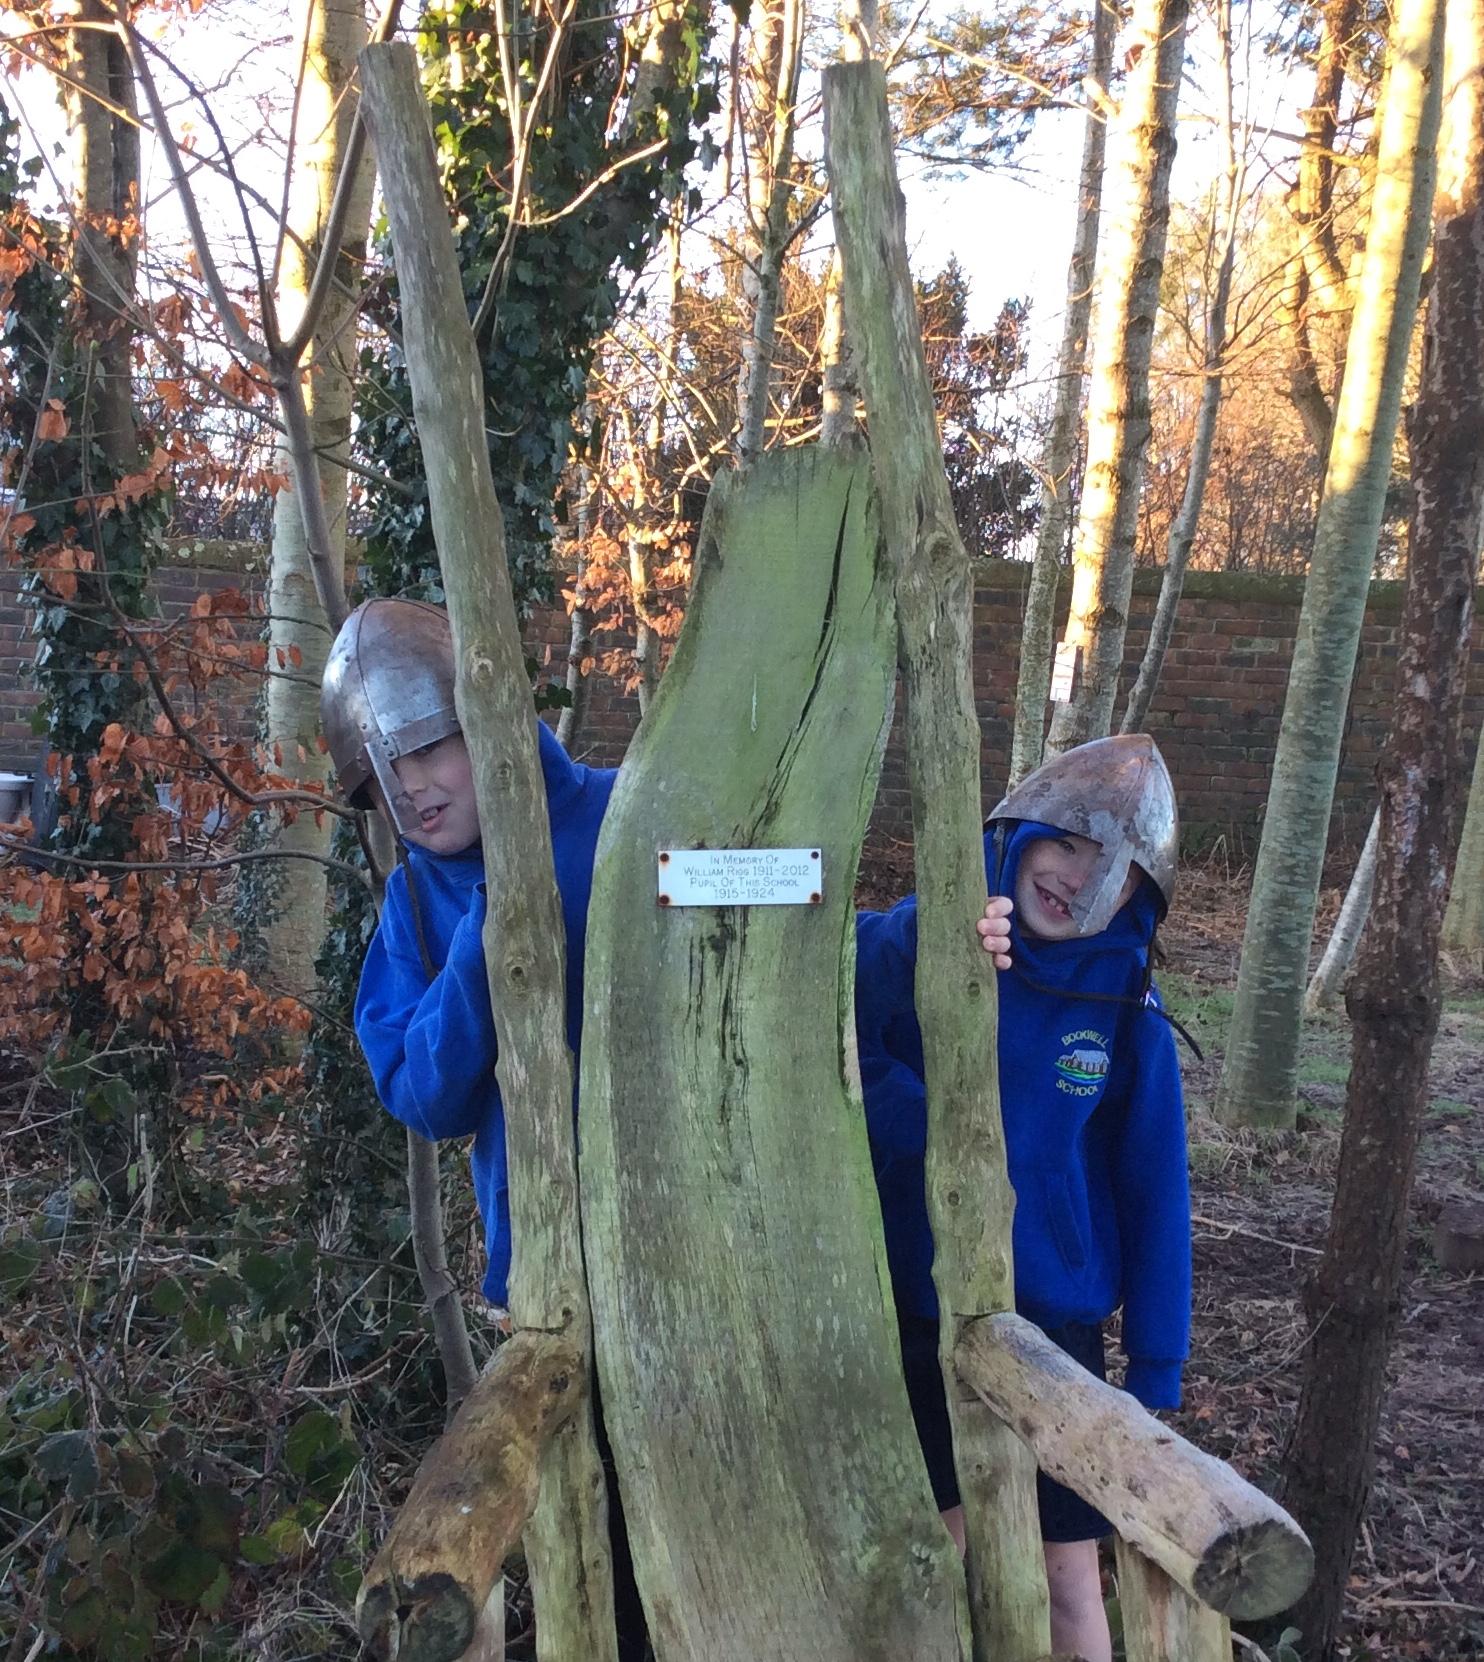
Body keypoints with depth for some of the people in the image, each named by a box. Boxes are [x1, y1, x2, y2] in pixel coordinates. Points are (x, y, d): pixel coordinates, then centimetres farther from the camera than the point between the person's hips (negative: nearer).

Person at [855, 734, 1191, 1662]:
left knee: (1066, 1571, 12)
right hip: (911, 1321, 1)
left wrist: (1157, 1370, -1)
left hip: (1055, 1329, 0)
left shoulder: (1128, 1016, -9)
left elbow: (1155, 1194, -3)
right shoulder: (906, 943, -12)